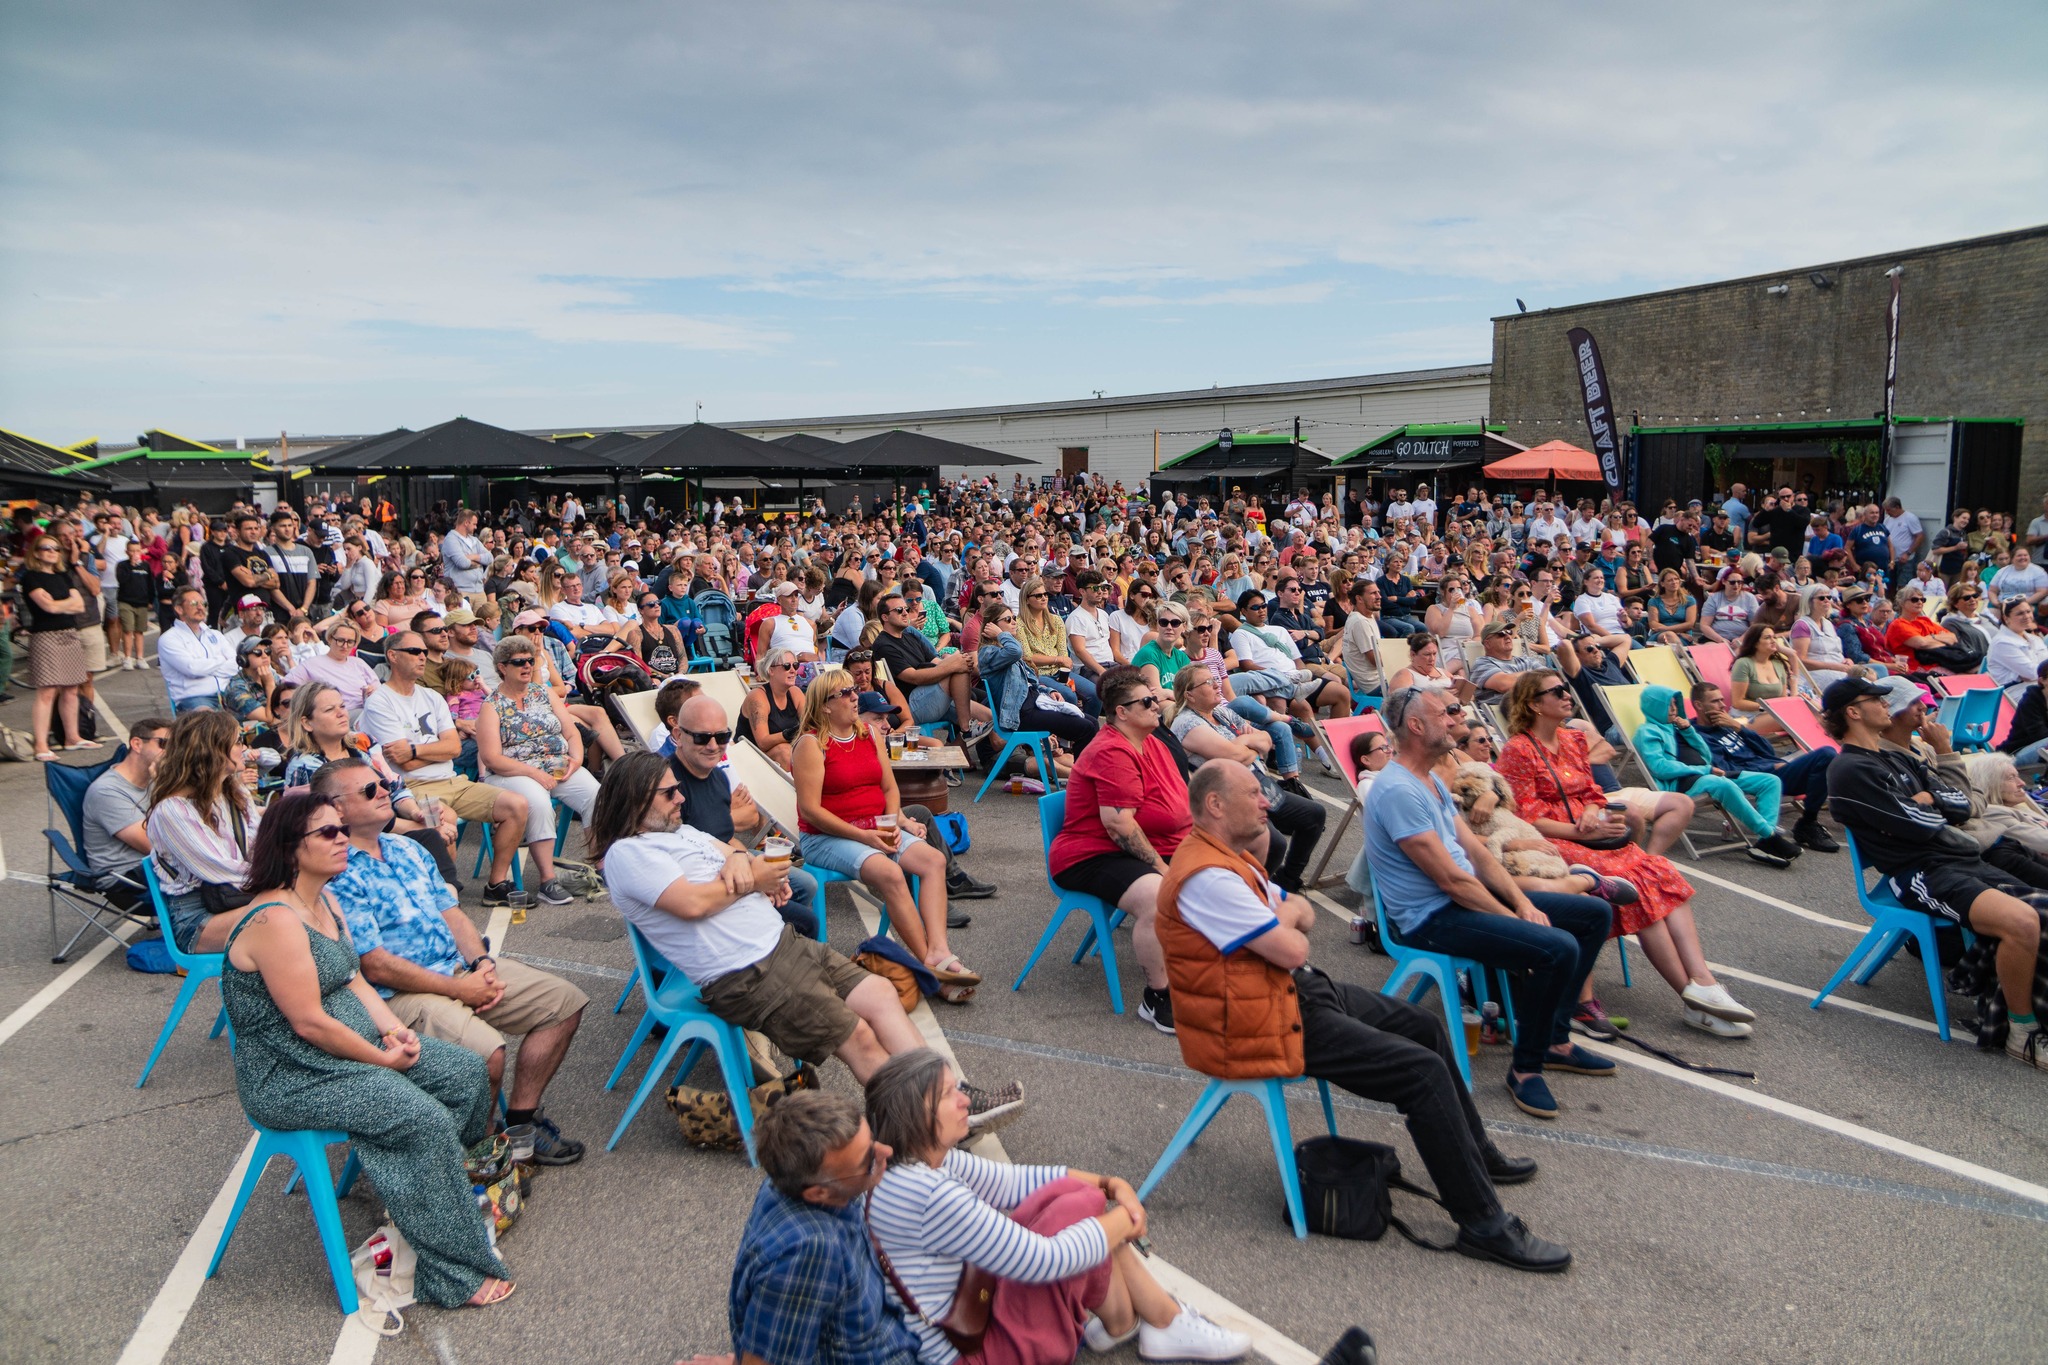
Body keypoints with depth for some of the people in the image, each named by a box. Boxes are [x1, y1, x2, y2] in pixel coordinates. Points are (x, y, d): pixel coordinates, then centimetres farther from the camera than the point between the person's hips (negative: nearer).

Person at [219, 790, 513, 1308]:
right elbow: (309, 1022, -25)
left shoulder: (326, 901, 8)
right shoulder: (276, 920, -24)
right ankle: (455, 1274, -11)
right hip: (291, 1078, -10)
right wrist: (383, 1058, -15)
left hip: (356, 1044, 10)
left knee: (467, 1072, 3)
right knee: (426, 1119, -23)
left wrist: (394, 1029, -3)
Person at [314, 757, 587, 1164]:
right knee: (486, 1052, -31)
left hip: (460, 968, 9)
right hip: (399, 994, -9)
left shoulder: (407, 849, 13)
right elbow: (376, 966, -19)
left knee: (565, 1002, 3)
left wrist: (481, 963, -4)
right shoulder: (338, 877, -15)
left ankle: (520, 1119, 12)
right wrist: (459, 989, -16)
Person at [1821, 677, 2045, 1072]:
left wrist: (1926, 802, -2)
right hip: (1921, 874, -9)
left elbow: (1961, 805, 17)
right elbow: (1917, 825, -13)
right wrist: (1931, 810, 8)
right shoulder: (1849, 771, -7)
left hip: (1964, 860, 9)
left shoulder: (1900, 758, 22)